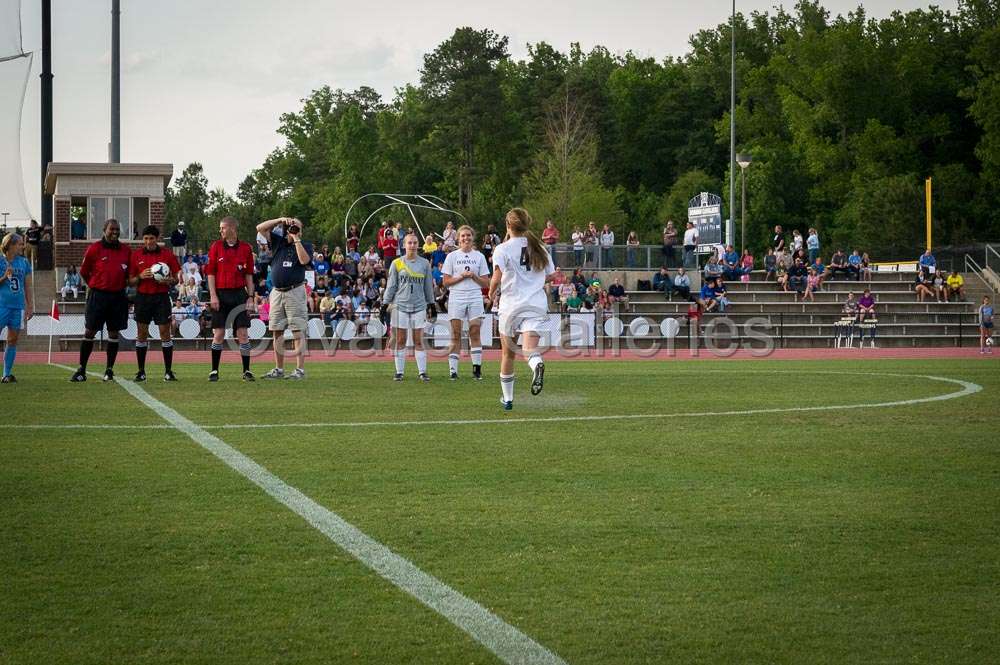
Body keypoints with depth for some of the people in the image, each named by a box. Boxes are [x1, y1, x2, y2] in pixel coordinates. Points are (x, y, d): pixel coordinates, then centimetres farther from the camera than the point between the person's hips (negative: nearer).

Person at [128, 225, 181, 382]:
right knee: (141, 334, 3)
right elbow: (131, 281, 7)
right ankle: (141, 372, 9)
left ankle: (168, 371, 0)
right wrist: (140, 277, -13)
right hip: (143, 297, 1)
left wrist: (168, 280, -15)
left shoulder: (167, 254, 2)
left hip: (161, 297, -1)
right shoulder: (136, 255, 4)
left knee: (165, 332, -4)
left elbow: (176, 279, 6)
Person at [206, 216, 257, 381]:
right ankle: (214, 371, 8)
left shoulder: (245, 248, 4)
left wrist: (251, 296, 1)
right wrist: (213, 295, -8)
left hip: (239, 294, 0)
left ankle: (246, 371, 2)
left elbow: (249, 275, 8)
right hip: (220, 295, 0)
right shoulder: (216, 247, 3)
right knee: (219, 333, 1)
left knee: (243, 333, -3)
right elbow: (211, 273, 1)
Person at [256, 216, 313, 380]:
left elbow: (304, 260, -16)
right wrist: (280, 220, 0)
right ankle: (279, 369, 11)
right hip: (277, 292, 5)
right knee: (276, 331, 6)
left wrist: (296, 239, -12)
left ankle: (300, 369, -9)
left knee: (298, 331, -8)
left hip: (295, 291, -5)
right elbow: (260, 228, 8)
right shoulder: (279, 242, 13)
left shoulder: (305, 245, 3)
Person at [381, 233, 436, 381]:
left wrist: (432, 305, 13)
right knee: (400, 340, 1)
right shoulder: (397, 263, 4)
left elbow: (428, 286, 14)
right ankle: (399, 372, 6)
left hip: (419, 306, 1)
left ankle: (422, 372, 1)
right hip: (400, 305, -1)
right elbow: (391, 286, 7)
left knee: (419, 340, -1)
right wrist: (385, 305, 2)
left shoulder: (424, 263, 8)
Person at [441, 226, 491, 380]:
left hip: (475, 298, 1)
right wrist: (461, 276, -11)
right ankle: (453, 370, -1)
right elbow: (446, 282, 2)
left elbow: (485, 282, 8)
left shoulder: (479, 256, 9)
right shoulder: (452, 256, 6)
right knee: (456, 335, -2)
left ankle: (477, 368, -2)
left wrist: (473, 276, -9)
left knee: (475, 334, -3)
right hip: (456, 298, -1)